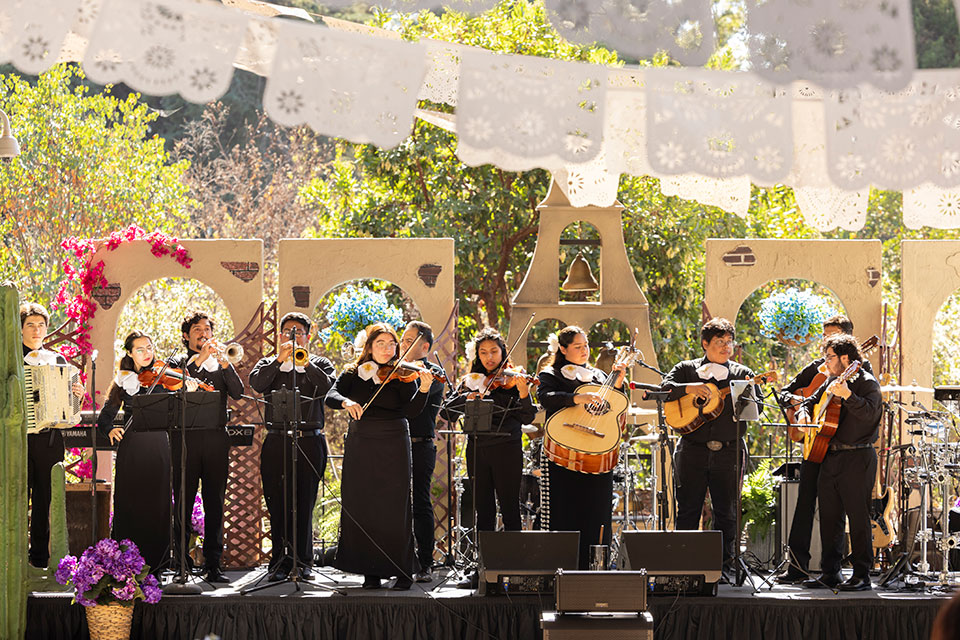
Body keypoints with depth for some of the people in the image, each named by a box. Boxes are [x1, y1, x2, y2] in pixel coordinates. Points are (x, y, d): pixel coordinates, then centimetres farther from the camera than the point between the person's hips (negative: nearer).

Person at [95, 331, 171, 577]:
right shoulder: (123, 381, 9)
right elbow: (105, 416, 11)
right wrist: (110, 430, -10)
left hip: (158, 448, 0)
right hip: (132, 448, 0)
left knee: (158, 507, -1)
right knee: (129, 506, -1)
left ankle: (154, 568, 6)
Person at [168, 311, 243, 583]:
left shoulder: (220, 364, 17)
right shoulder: (179, 362, 11)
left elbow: (237, 392, 1)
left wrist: (223, 362, -12)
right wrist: (199, 359, -16)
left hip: (216, 438, 2)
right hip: (186, 437, -2)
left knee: (215, 504, 1)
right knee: (183, 502, -3)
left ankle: (213, 565, 4)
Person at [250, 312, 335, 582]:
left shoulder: (320, 364, 14)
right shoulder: (269, 364, 17)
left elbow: (327, 386, -7)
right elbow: (256, 383, -5)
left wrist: (305, 363, -15)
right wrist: (280, 360, -13)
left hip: (309, 441, -1)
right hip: (276, 441, 1)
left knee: (304, 504, -3)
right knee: (277, 505, 0)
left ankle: (301, 560, 5)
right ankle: (279, 561, 5)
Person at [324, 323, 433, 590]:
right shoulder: (353, 374, 9)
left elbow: (411, 410, -10)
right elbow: (330, 396, -4)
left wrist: (423, 389, -27)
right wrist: (345, 402, -26)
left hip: (392, 447, -2)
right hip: (359, 446, 3)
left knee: (394, 508, -4)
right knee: (361, 507, 2)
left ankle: (403, 571, 2)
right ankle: (371, 571, 10)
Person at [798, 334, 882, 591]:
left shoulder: (867, 383, -8)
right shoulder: (831, 382, 15)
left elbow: (870, 413, -25)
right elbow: (811, 401, 29)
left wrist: (847, 395, -38)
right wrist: (804, 414, 8)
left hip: (857, 459, -8)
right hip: (829, 458, 8)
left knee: (858, 517, -6)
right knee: (829, 517, 9)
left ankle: (862, 576, -2)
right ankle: (829, 573, 15)